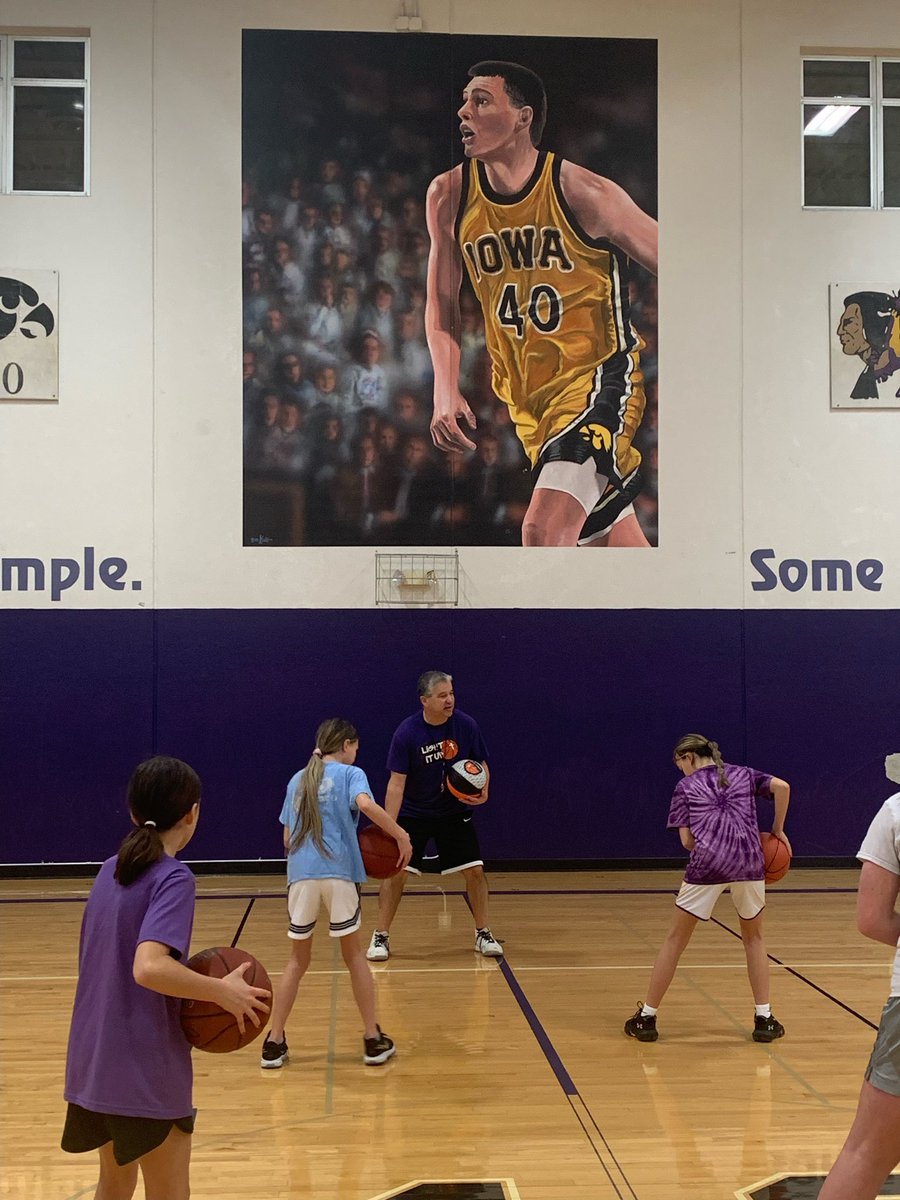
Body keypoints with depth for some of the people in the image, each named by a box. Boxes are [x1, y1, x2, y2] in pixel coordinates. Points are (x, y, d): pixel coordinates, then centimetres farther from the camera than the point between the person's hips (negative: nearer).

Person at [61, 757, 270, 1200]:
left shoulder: (110, 871, 8)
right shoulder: (173, 877, -16)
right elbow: (149, 968, -30)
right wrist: (223, 990, -20)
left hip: (94, 1059, 8)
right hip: (146, 1069, -8)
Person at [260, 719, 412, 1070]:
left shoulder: (297, 780, 21)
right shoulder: (350, 774, 7)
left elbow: (288, 838, 19)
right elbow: (366, 804, -15)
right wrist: (402, 836, -8)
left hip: (300, 873, 3)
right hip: (339, 871, -3)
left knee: (298, 959, 16)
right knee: (353, 954, 11)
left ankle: (274, 1042, 14)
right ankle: (373, 1040, 14)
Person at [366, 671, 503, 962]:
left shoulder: (465, 725, -11)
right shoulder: (406, 733, -19)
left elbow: (481, 764, 3)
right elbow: (397, 782, -19)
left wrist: (482, 791, -17)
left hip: (454, 812, 2)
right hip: (413, 814, -2)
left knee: (475, 870, -2)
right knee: (396, 871, -7)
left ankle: (483, 934, 16)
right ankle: (381, 937, 8)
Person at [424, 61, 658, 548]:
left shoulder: (584, 194, -14)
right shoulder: (448, 196, -1)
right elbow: (441, 303, 10)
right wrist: (446, 392, -3)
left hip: (597, 379, -5)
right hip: (526, 395, 5)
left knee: (543, 531, -23)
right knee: (612, 540, 14)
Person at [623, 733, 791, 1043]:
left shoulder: (686, 786, 12)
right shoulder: (743, 774, 18)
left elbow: (687, 840, 3)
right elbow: (781, 787, 2)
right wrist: (778, 829, 12)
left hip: (706, 864, -2)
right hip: (750, 862, 2)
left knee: (676, 939, 12)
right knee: (753, 937, 23)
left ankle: (647, 1017, 16)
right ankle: (764, 1019, 19)